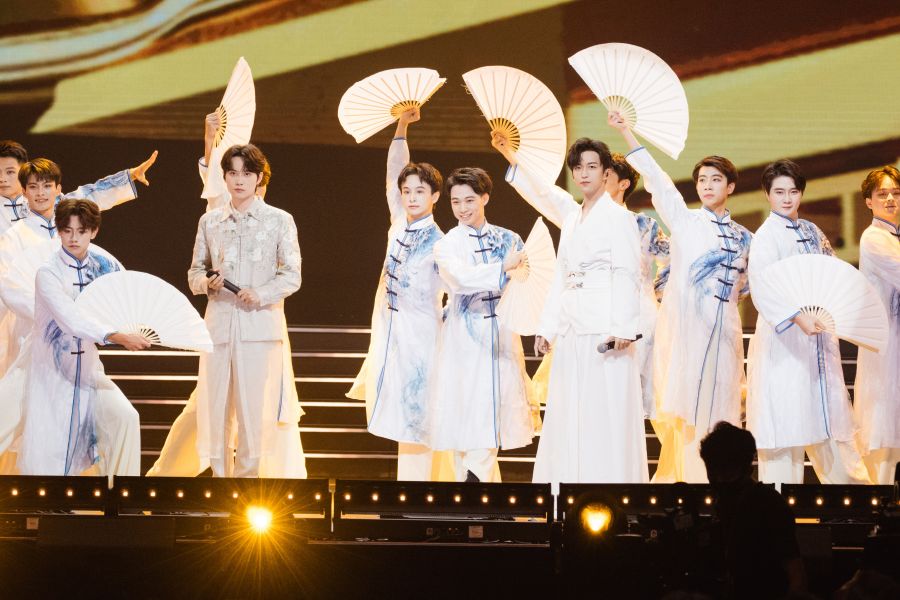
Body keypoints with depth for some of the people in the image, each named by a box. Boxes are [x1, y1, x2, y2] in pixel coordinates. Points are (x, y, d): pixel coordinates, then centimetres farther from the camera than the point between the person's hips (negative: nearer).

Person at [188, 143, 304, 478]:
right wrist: (207, 282, -7)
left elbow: (291, 275, 0)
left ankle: (247, 474, 2)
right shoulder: (210, 221, 13)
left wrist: (262, 294, -16)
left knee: (254, 408, -5)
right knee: (214, 405, 1)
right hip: (219, 322, 3)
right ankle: (219, 474, 9)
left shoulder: (279, 221, 4)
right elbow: (195, 272, 15)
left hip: (259, 323, -3)